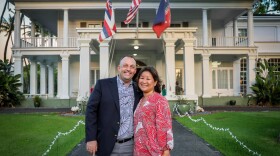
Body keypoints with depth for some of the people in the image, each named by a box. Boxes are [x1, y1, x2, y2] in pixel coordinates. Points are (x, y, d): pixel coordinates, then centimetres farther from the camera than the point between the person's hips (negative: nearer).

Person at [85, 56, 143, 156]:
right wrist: (91, 139, -10)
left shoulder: (138, 90, 5)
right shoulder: (103, 84, -4)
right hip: (107, 145, -2)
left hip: (130, 146, 3)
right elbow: (91, 110, -6)